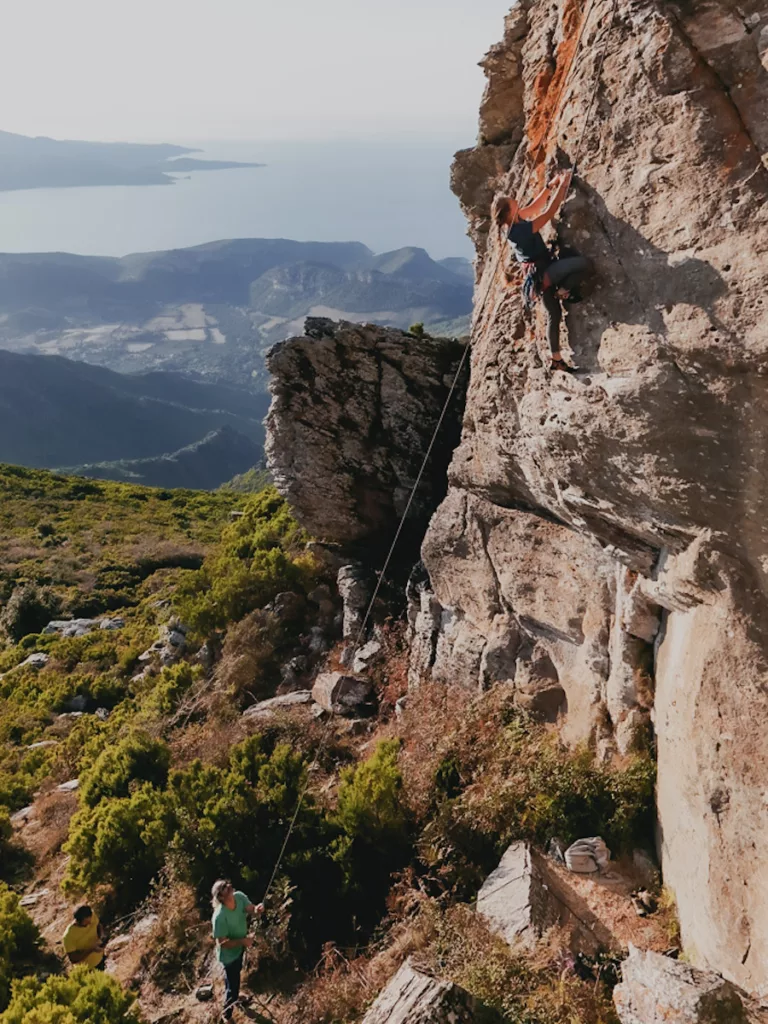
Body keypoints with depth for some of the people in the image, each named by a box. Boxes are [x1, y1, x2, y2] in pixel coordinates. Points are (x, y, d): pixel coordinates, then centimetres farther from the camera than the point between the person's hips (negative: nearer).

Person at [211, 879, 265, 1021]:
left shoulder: (239, 897, -22)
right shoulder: (219, 916, -38)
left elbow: (251, 908, -19)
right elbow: (222, 943, -31)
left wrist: (257, 909, -42)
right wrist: (243, 941, -39)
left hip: (239, 948, 7)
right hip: (228, 954, -7)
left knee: (235, 974, 34)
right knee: (233, 985, 12)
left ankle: (232, 995, 63)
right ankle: (226, 1016, 38)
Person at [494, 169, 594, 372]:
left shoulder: (514, 224, 5)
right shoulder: (520, 229, -22)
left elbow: (535, 206, 17)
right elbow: (549, 212, -20)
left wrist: (551, 185, 13)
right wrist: (563, 185, -12)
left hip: (540, 273, 10)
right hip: (543, 271, -10)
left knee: (553, 315, 13)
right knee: (586, 263, -23)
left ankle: (556, 359, 16)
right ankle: (564, 291, -1)